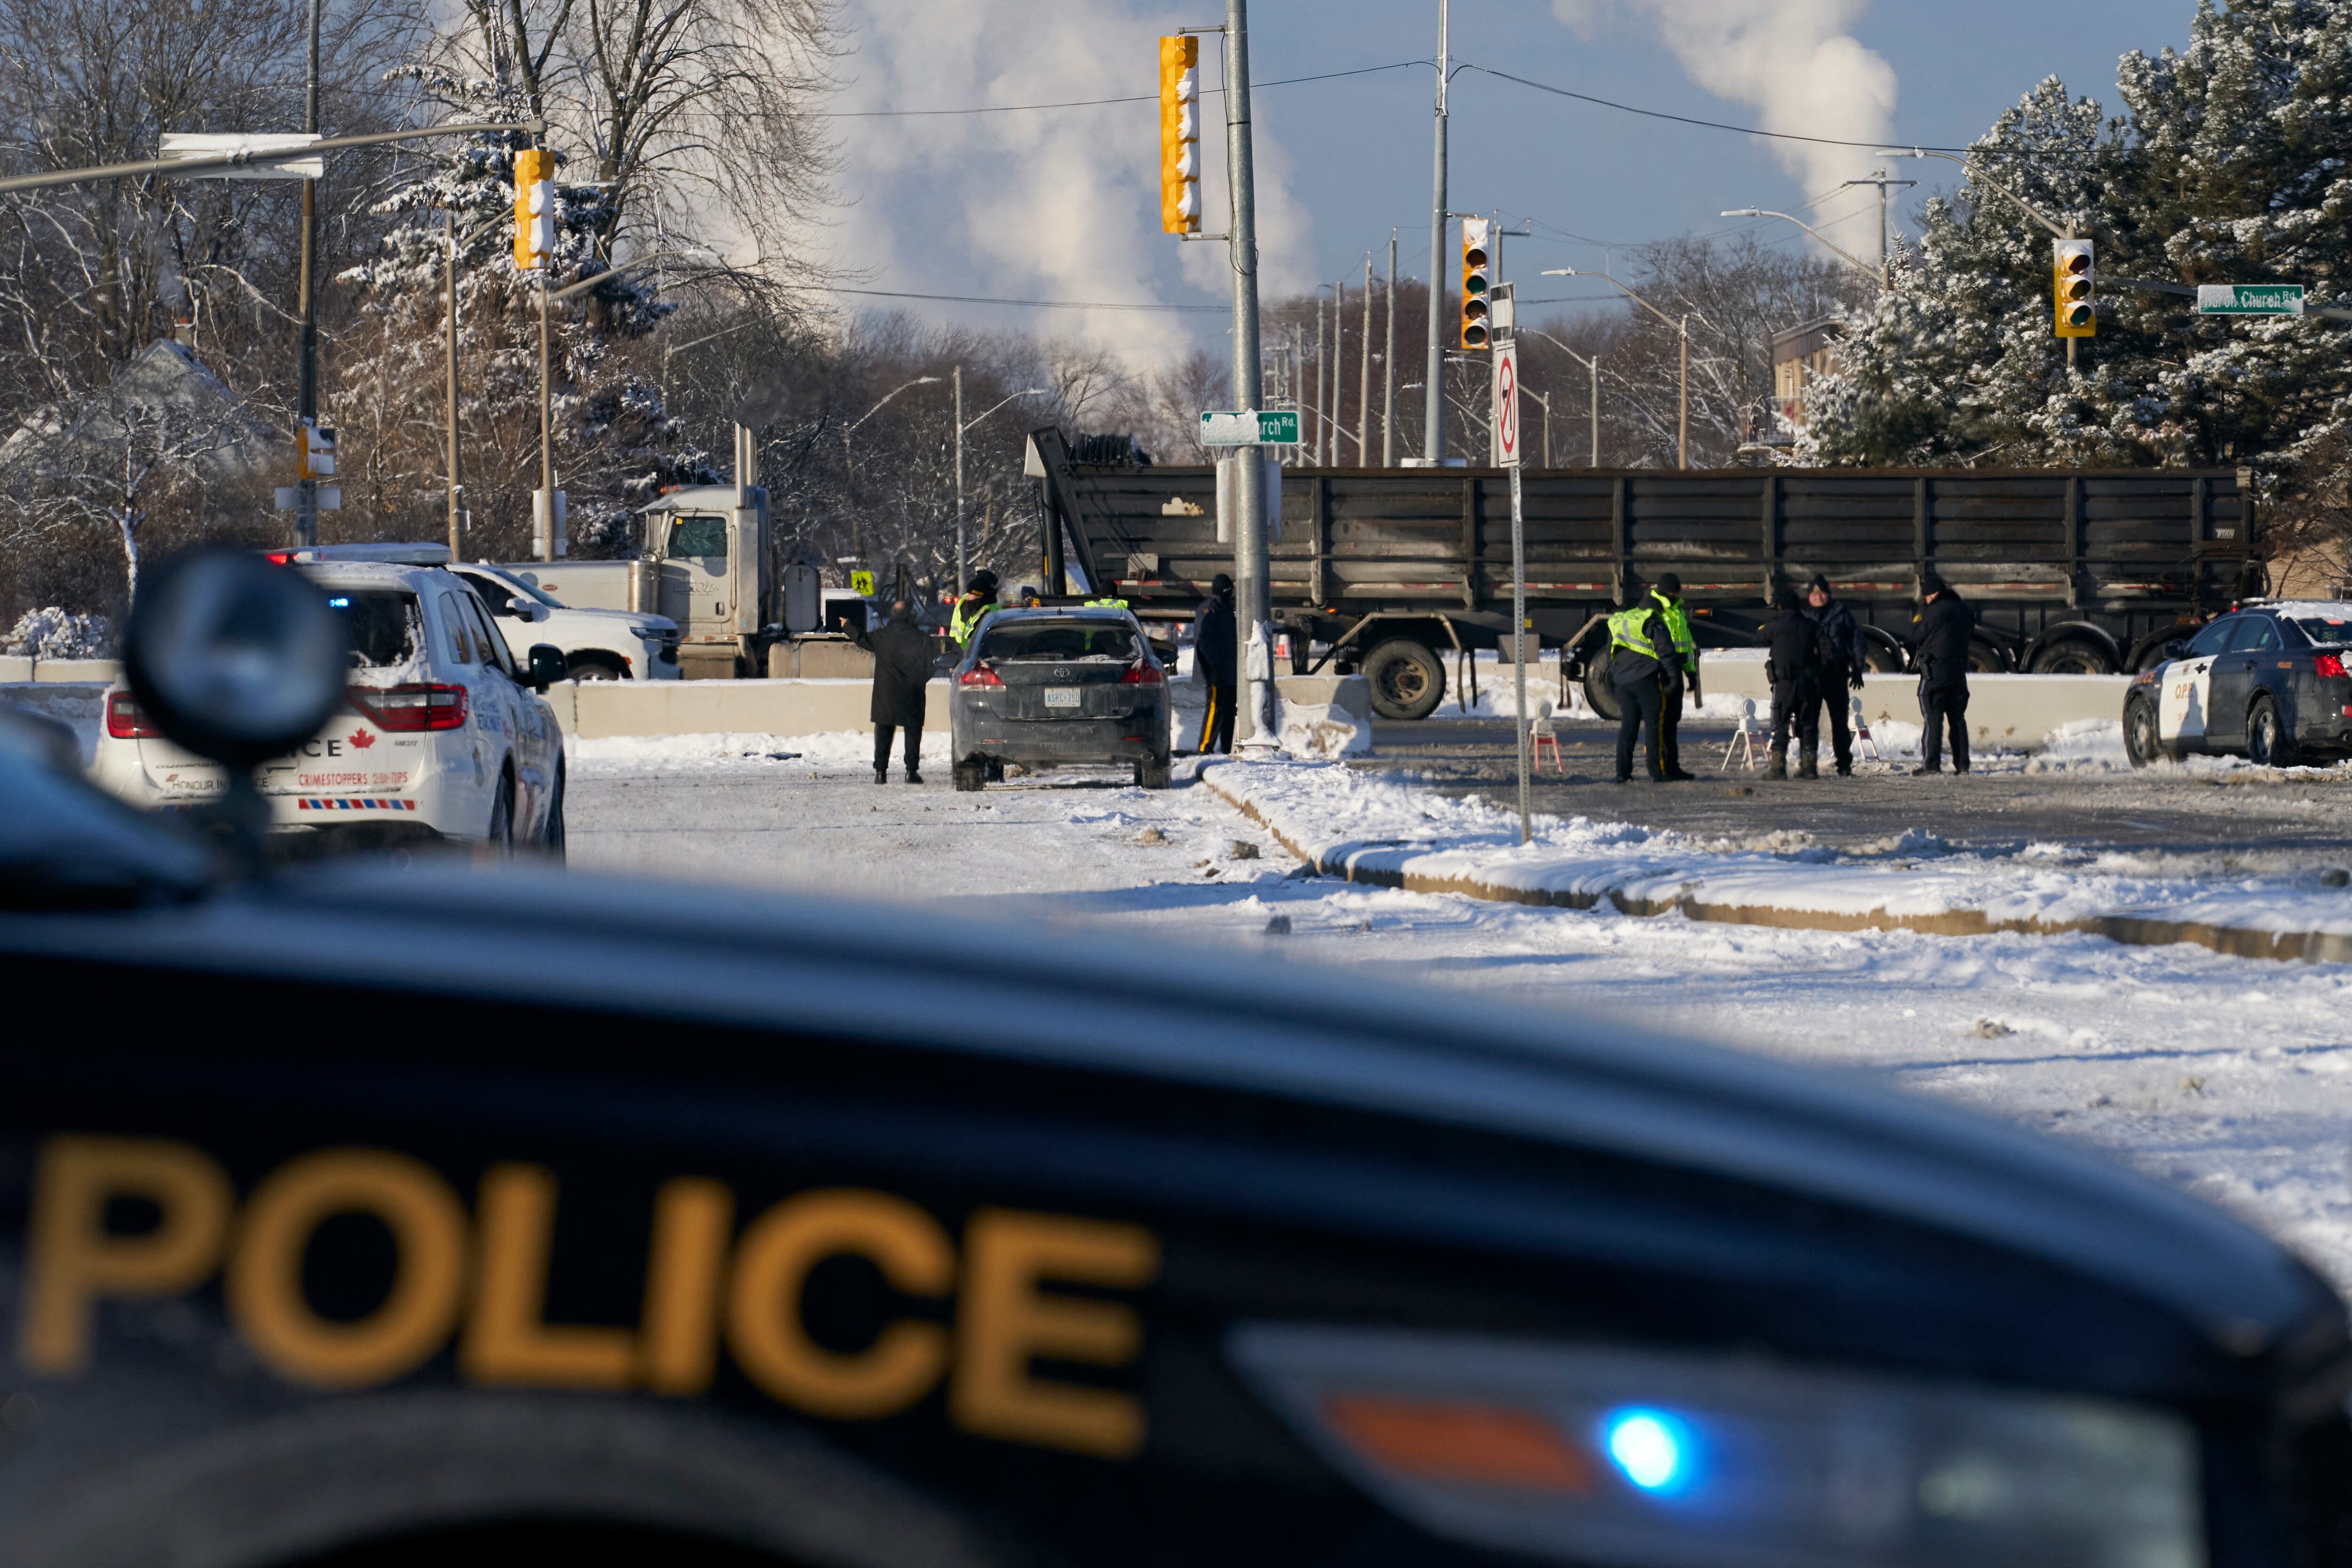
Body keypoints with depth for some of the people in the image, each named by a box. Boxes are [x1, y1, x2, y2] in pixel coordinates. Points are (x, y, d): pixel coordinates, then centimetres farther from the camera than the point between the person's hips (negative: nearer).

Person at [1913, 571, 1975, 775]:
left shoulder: (1933, 611, -12)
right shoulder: (1964, 611, 10)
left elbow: (1922, 636, -3)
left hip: (1935, 672, -7)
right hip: (1959, 671, 7)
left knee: (1932, 718, -5)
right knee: (1957, 718, 11)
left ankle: (1931, 763, -9)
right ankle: (1962, 763, 9)